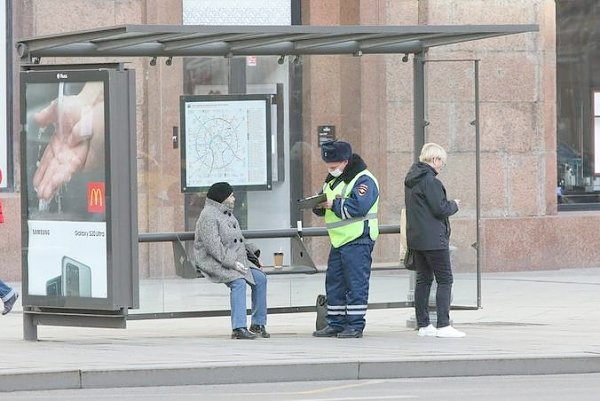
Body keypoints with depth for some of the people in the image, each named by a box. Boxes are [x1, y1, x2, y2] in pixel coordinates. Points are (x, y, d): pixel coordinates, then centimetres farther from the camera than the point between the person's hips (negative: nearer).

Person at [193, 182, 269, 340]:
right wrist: (231, 262, -25)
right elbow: (212, 245, -21)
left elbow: (239, 239, 30)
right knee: (238, 282, -31)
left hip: (233, 260, 9)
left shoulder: (227, 214, 20)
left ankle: (258, 324, 3)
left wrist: (252, 252, 16)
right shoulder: (209, 216, -11)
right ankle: (238, 328, -36)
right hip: (215, 262, -9)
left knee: (260, 278, -4)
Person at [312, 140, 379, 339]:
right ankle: (335, 324, 16)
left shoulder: (363, 180, -11)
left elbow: (358, 206, -25)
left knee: (356, 283, -6)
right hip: (338, 240, 9)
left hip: (358, 241, -9)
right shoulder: (332, 180, 17)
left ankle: (355, 325, -3)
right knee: (334, 283, 10)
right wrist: (319, 205, -7)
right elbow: (325, 206, 16)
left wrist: (334, 204, -20)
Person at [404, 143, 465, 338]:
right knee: (445, 280, -5)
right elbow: (440, 209, -18)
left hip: (416, 238, 9)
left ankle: (423, 325, 13)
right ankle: (443, 325, -10)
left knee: (423, 279, 12)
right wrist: (454, 205, 2)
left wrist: (449, 205, 16)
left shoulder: (411, 180, 13)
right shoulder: (430, 181, -16)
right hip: (433, 239, -9)